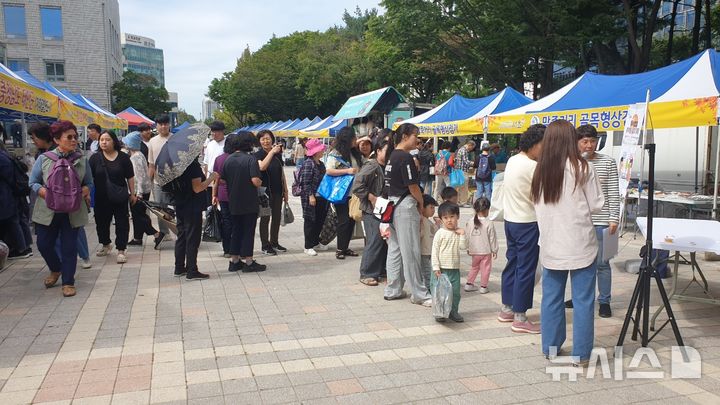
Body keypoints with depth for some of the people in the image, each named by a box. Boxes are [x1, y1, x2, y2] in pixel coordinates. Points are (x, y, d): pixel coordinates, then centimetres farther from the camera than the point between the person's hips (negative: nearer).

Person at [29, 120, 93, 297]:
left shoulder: (81, 160, 2)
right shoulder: (44, 159, -3)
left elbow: (88, 183, 10)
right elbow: (33, 182, 2)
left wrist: (84, 191, -12)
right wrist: (45, 194, -15)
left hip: (72, 211, 0)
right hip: (48, 211, 0)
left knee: (69, 247, 4)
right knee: (44, 244, 8)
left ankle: (68, 282, 18)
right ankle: (55, 269, 38)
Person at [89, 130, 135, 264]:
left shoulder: (123, 157, -1)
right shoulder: (95, 158, 2)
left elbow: (130, 177, 3)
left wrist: (132, 194, 3)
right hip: (101, 198, 2)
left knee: (122, 223, -1)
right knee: (101, 222, 15)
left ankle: (121, 250, 7)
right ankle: (106, 245, 37)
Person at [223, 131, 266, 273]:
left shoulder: (228, 159, 2)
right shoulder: (250, 159, -14)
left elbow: (223, 180, 8)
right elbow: (255, 180, -23)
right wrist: (260, 182, -2)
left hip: (234, 203, 5)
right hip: (249, 203, -5)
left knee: (236, 230, 16)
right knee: (248, 231, 4)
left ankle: (234, 261, 21)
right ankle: (248, 262, 9)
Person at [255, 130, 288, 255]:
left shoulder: (278, 154, 8)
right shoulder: (258, 155, -7)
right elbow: (262, 167, -28)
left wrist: (285, 190, 13)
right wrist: (272, 152, -29)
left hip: (277, 191, 5)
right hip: (265, 191, -5)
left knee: (277, 217, 11)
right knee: (265, 218, 2)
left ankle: (274, 242, 24)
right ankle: (265, 245, 10)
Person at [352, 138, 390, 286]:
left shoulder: (387, 168, 12)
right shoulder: (371, 167, -13)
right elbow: (357, 186, -22)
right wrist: (373, 198, -20)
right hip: (372, 211, -8)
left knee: (386, 239, 11)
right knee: (375, 241, -10)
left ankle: (382, 269, 24)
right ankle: (367, 274, -1)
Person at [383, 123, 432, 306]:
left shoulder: (393, 156, 13)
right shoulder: (405, 157, -16)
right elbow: (413, 186, -16)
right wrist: (421, 203, 1)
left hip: (392, 204, 10)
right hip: (405, 206, -10)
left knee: (394, 249, 14)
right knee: (411, 252, -3)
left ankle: (393, 290, 21)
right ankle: (419, 294, 5)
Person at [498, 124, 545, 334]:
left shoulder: (512, 161, 8)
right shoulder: (533, 167, -18)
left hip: (510, 220, 9)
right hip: (527, 223, -9)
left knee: (512, 263, 16)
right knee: (526, 269, -2)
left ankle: (506, 308, 25)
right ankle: (520, 318, 4)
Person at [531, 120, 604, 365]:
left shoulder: (540, 170, 1)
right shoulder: (582, 168, -10)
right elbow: (596, 206, -3)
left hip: (551, 245, 4)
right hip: (580, 244, -4)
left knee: (551, 298, 13)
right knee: (583, 300, 6)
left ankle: (550, 348, 23)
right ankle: (581, 353, 13)